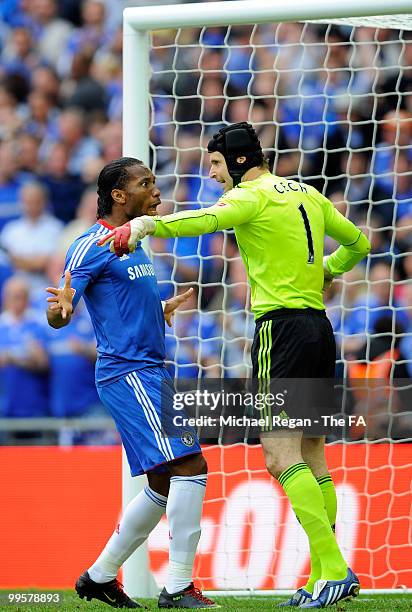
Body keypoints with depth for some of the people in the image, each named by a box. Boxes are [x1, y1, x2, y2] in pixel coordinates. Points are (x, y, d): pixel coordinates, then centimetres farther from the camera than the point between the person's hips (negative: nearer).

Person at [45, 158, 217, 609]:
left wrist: (169, 308, 42)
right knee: (190, 466, -19)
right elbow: (57, 315, -16)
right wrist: (61, 308, -37)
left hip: (151, 374, 10)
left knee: (165, 486, 12)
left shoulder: (133, 244, 19)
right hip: (128, 373, -10)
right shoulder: (92, 245, -9)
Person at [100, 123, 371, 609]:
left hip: (281, 327, -9)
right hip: (318, 326, 9)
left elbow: (212, 219, -29)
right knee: (311, 458, 10)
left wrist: (148, 225, -40)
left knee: (280, 457, -13)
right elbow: (358, 243, 30)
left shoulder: (252, 195, -6)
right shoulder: (308, 195, 18)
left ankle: (334, 570, -22)